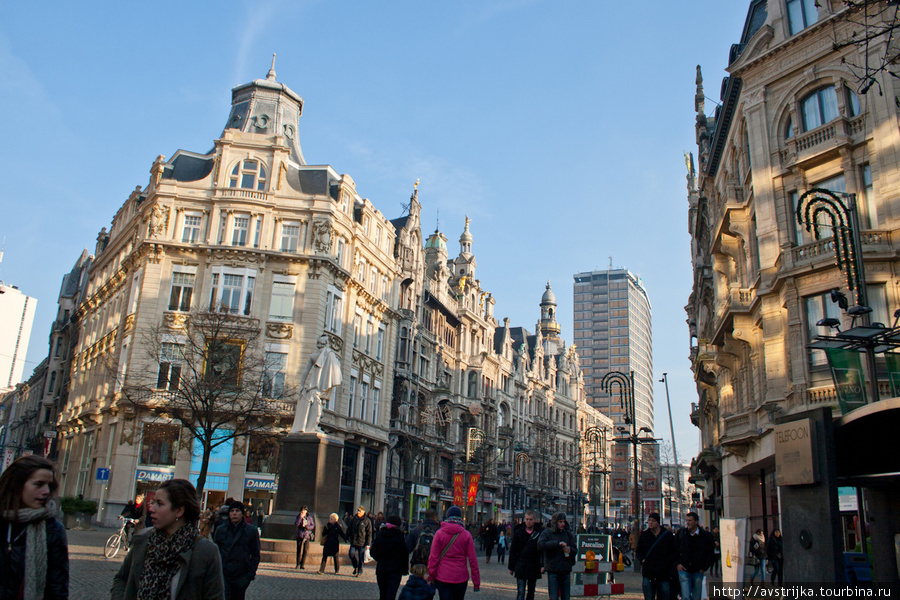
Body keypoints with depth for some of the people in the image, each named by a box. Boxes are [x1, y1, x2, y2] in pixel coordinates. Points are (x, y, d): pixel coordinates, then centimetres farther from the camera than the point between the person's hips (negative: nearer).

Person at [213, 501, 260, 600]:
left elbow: (255, 555, 5)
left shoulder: (251, 531, 3)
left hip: (241, 577, 0)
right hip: (223, 575, 0)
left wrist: (251, 574, -3)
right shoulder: (221, 530, 8)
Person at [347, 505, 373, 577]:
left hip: (362, 542, -4)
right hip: (353, 541, 4)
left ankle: (359, 571, 13)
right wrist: (347, 538, 12)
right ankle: (356, 567, 22)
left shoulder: (367, 521, -3)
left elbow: (369, 533, -3)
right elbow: (349, 529, 19)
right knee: (351, 554, -3)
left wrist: (368, 543, -7)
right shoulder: (354, 519, 9)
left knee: (361, 557, 0)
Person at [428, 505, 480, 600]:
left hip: (442, 577, -1)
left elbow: (433, 557, -5)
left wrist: (431, 577, 3)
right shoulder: (466, 535, -2)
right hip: (461, 578, 1)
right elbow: (472, 559, -1)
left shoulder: (439, 533, -4)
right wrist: (476, 582, 4)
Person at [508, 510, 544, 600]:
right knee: (520, 592, -7)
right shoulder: (518, 532, 1)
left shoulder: (540, 532, 0)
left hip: (534, 567, 1)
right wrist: (511, 567, 5)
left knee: (531, 592, 11)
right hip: (520, 566, -1)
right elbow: (512, 551, 5)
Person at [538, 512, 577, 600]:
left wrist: (570, 550, -8)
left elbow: (574, 550, 16)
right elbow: (540, 545, -18)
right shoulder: (547, 533, -1)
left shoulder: (568, 533, 13)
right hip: (553, 571, -4)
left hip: (565, 570, 4)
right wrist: (558, 543, -22)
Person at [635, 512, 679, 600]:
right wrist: (642, 560, 0)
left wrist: (667, 561, -9)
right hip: (648, 574, 1)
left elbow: (675, 553, 5)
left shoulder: (668, 535, 3)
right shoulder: (644, 535, 8)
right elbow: (638, 552, 18)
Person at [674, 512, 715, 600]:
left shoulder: (706, 536, -4)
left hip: (698, 571, 1)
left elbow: (710, 554, 6)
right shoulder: (680, 533, -2)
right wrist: (677, 564, -2)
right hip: (683, 570, -1)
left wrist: (704, 568, -1)